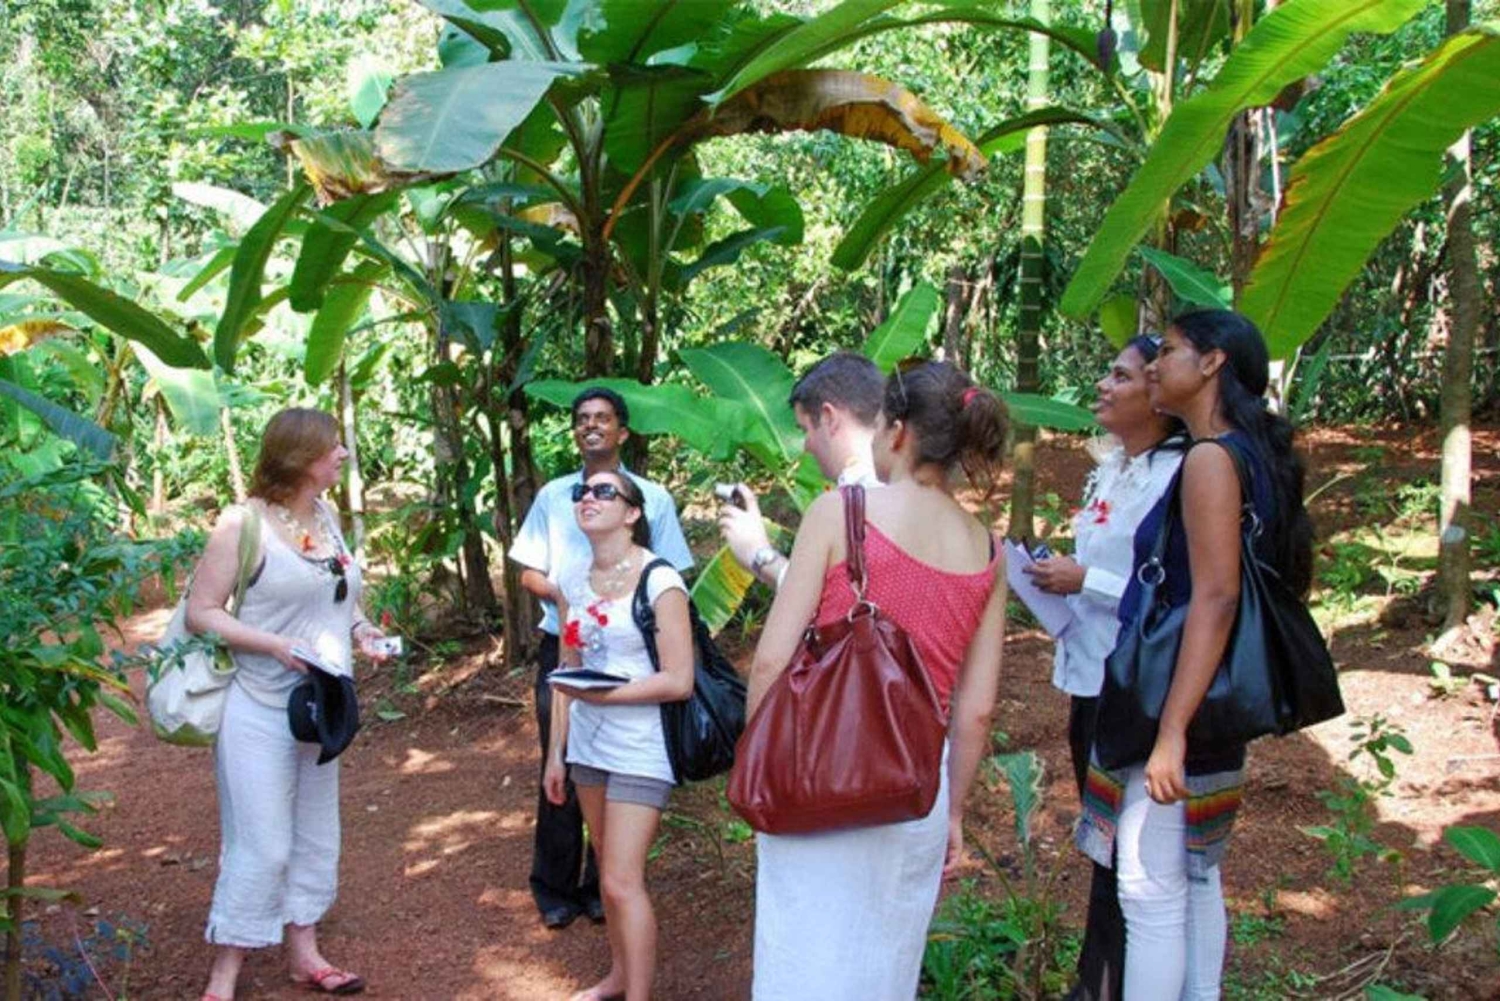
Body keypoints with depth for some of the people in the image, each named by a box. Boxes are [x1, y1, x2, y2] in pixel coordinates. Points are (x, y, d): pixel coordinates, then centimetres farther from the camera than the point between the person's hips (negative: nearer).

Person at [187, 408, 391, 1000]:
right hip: (260, 711, -7)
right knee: (260, 846, -3)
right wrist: (276, 645, -24)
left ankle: (303, 953, 29)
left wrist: (359, 629, 0)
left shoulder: (327, 517, 7)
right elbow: (201, 611, -14)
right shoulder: (243, 523, -14)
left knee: (315, 836, 15)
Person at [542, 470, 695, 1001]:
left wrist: (601, 693, -22)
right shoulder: (572, 582, 4)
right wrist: (556, 752, 10)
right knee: (610, 869, 18)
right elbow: (566, 673, 10)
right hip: (588, 744, 6)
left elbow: (679, 681, -17)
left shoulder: (659, 582, -15)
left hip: (639, 751, -6)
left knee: (623, 880, -6)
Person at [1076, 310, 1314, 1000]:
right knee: (1196, 879, 19)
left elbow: (1216, 598, -23)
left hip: (1179, 704, -10)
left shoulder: (1211, 458, -16)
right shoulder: (1249, 455, 12)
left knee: (1151, 892, -2)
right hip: (1217, 710, 10)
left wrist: (1171, 731, -26)